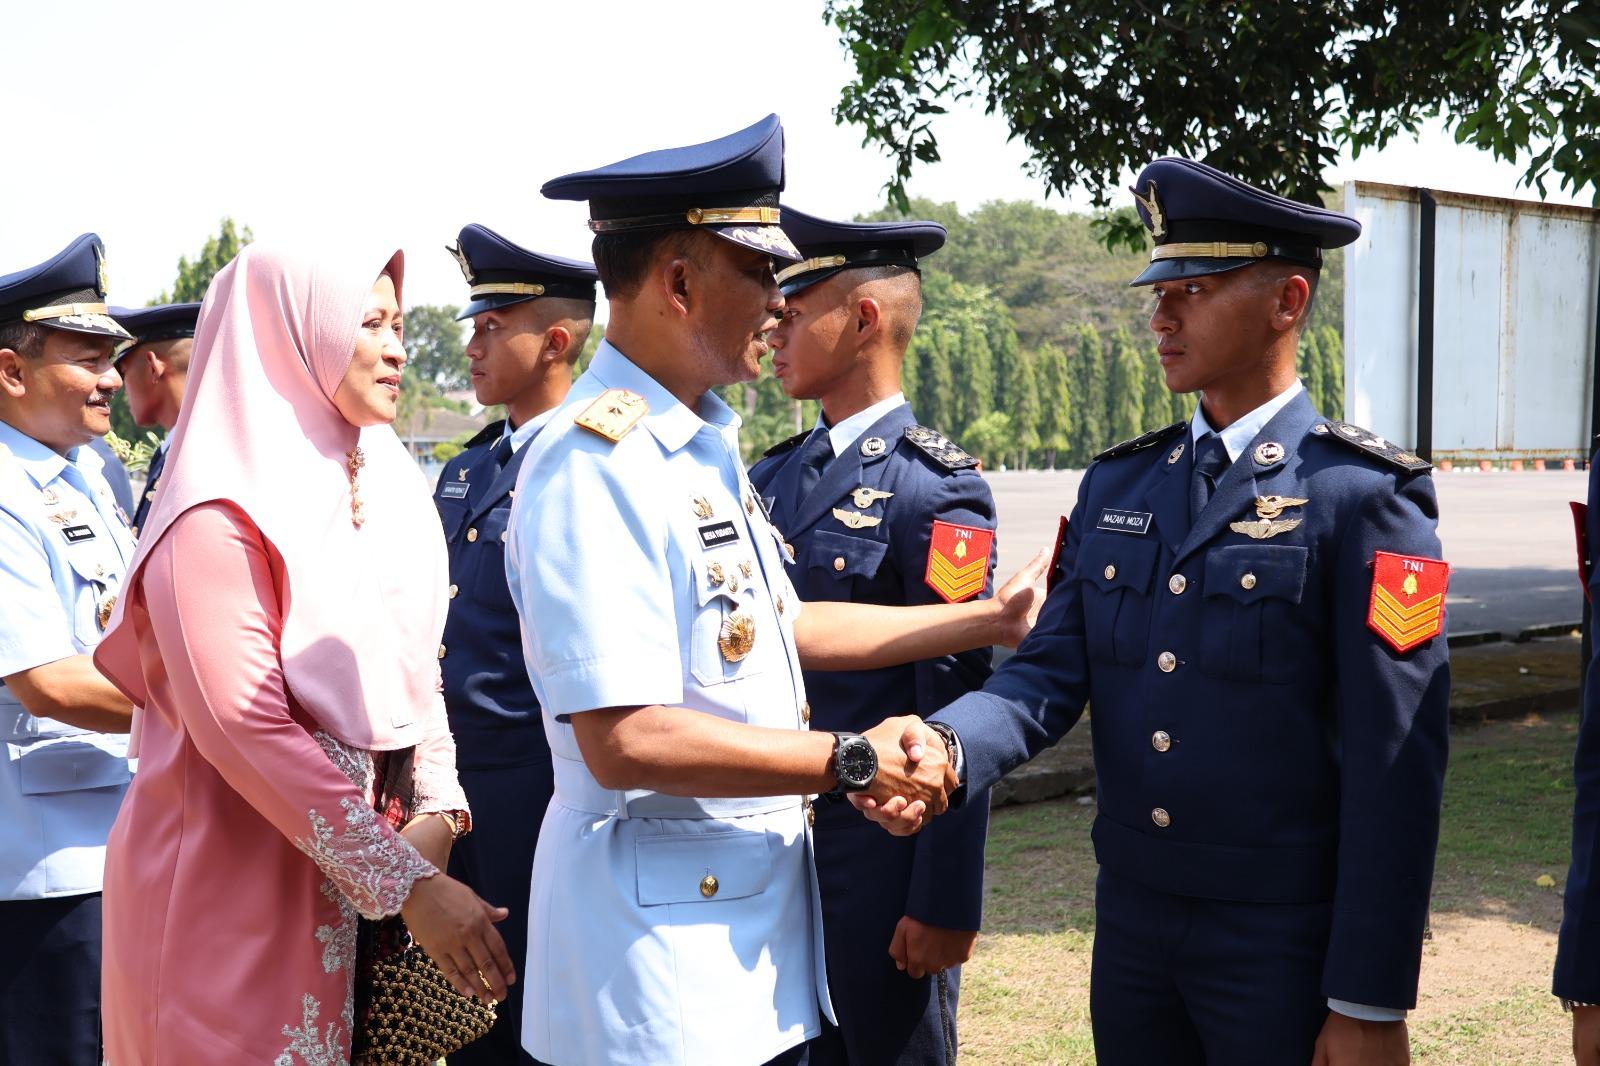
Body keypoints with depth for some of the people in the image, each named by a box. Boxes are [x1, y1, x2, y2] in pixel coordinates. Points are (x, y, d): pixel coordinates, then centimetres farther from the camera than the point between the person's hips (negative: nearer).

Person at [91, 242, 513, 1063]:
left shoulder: (385, 489, 8)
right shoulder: (220, 514, -16)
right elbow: (246, 727, -23)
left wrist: (436, 809, -7)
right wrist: (408, 884, -23)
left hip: (362, 860, 7)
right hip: (239, 881, -7)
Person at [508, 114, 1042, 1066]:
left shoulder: (704, 445, 10)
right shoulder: (594, 465, -21)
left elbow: (774, 626, 17)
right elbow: (623, 740, -26)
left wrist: (988, 620, 18)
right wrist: (853, 761, -18)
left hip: (753, 916, 9)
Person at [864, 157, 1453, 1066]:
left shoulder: (1364, 497, -11)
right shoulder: (1118, 486, 7)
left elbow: (1394, 769, -13)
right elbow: (1053, 672, -1)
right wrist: (941, 750, -23)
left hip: (1284, 946, -5)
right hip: (1132, 921, 5)